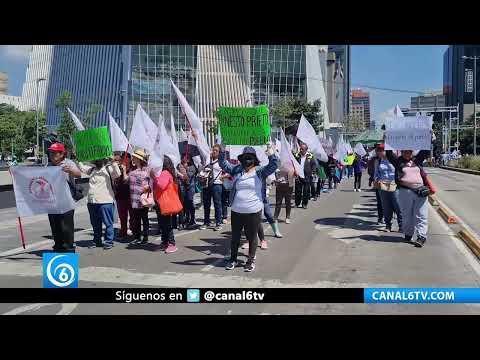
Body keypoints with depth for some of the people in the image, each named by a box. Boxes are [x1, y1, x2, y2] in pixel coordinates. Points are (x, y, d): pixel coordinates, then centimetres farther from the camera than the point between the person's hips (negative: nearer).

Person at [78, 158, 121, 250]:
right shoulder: (92, 170, 18)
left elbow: (118, 174, -19)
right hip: (91, 201, 6)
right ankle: (97, 241, 25)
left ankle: (109, 241, 6)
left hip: (105, 201, -6)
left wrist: (113, 162, -26)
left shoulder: (109, 169, -1)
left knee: (108, 223, -1)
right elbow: (81, 167, 29)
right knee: (95, 223, 14)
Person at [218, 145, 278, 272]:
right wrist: (222, 152, -9)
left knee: (252, 237, 9)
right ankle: (233, 259, 32)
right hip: (236, 211, 3)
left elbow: (273, 166, -15)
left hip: (254, 212, -3)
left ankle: (251, 260, 25)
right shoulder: (237, 170, 5)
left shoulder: (260, 171, -3)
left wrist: (271, 153, -29)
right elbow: (223, 164, 5)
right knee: (235, 236, 16)